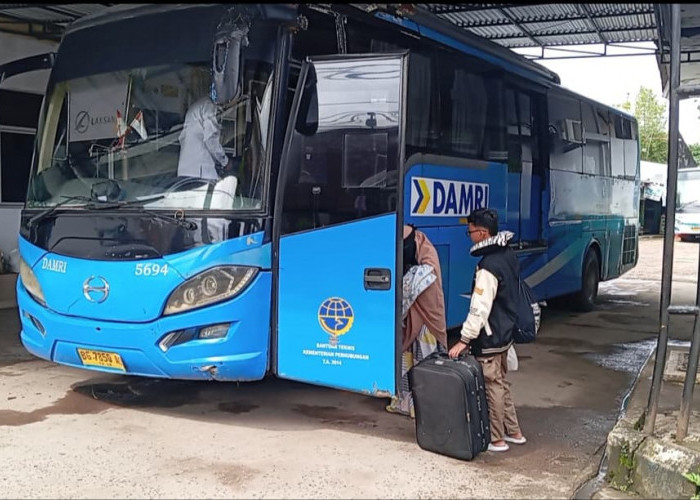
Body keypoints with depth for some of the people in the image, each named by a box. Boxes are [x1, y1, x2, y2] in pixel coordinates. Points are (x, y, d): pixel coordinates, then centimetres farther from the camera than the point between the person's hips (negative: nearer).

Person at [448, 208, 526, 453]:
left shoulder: (488, 266, -25)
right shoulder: (508, 255, 4)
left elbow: (480, 309, -26)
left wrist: (464, 340, -21)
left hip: (490, 339, -9)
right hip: (505, 332, 9)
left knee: (493, 386, 3)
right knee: (501, 382, 20)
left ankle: (497, 439, 14)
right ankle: (514, 432, 30)